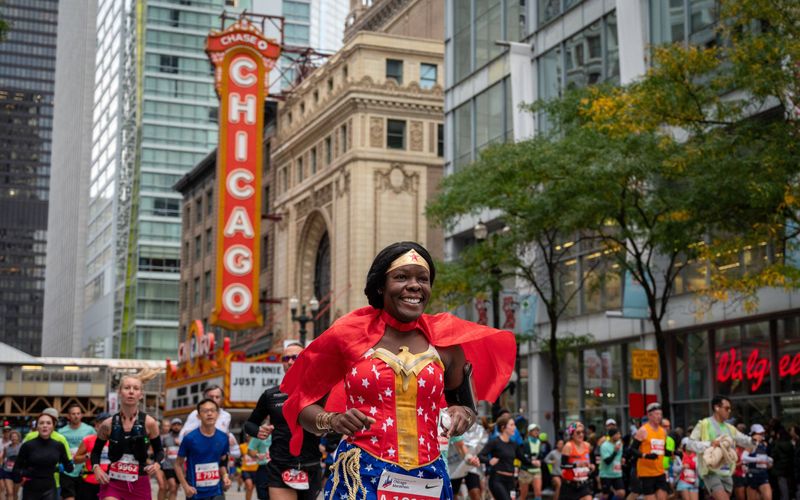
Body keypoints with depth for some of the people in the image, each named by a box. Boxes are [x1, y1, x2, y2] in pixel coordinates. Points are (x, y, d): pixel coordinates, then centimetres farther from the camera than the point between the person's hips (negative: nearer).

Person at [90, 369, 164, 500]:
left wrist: (157, 463, -14)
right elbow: (96, 451, 11)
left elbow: (159, 450, 6)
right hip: (112, 483, 0)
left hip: (140, 485, 1)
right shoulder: (108, 424, -3)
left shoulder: (149, 423, -6)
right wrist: (96, 467, -8)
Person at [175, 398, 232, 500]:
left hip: (216, 491, 3)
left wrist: (225, 476, -3)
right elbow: (178, 464, -2)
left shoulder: (223, 438, 0)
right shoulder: (190, 438, -12)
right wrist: (185, 486, -13)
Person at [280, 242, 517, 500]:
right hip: (361, 478, -2)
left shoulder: (445, 341, 3)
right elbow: (302, 403, 6)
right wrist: (332, 421, -14)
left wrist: (463, 414, -5)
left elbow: (463, 403, 18)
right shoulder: (348, 334, -2)